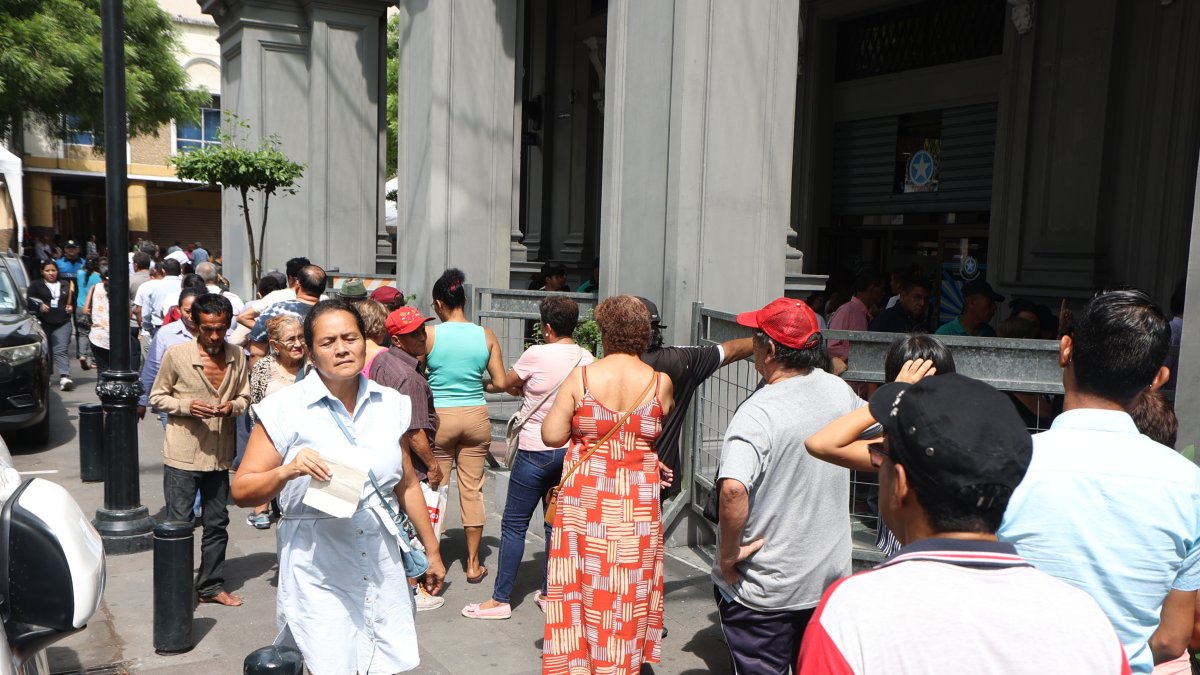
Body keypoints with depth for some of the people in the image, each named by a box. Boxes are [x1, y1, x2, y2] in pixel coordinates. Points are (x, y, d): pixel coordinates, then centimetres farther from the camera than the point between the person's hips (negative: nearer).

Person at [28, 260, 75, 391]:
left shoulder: (66, 285, 18)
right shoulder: (35, 285, 9)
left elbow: (73, 300, 28)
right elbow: (29, 301, 0)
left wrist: (71, 307, 8)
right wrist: (39, 306, -17)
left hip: (62, 322, 1)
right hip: (43, 323, -1)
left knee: (61, 350, -12)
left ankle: (64, 377, -25)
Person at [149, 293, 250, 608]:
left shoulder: (237, 356, 0)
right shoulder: (176, 355, -9)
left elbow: (244, 396, 11)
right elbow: (157, 396, -1)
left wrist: (233, 406, -12)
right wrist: (187, 406, -19)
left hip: (219, 455, 4)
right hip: (182, 455, -4)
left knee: (217, 523, 14)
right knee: (178, 523, 4)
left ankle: (211, 585, 29)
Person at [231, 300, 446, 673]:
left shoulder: (390, 404, 4)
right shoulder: (284, 408, -8)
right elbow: (242, 491, -6)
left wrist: (432, 550, 18)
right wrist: (288, 471, -25)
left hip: (382, 569, 4)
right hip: (318, 574, -3)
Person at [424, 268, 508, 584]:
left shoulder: (430, 334, -8)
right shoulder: (487, 335, -2)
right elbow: (500, 383, -1)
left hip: (439, 416, -2)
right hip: (476, 416, 2)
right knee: (472, 489, 10)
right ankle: (473, 564, 20)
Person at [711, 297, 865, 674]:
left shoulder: (758, 412, -26)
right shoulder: (839, 391, -5)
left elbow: (733, 490, -39)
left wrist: (728, 553, -24)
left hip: (762, 590, -6)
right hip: (830, 576, 6)